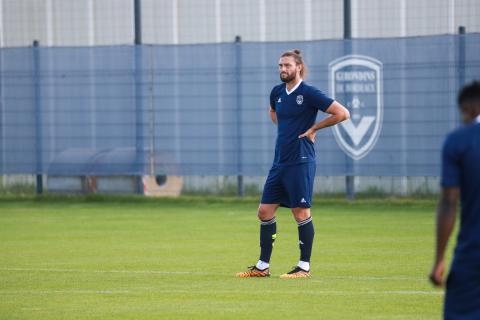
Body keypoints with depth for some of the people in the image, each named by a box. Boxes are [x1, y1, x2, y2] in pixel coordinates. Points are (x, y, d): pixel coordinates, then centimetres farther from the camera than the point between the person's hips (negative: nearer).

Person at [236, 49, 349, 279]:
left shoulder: (309, 93, -9)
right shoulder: (277, 92, 11)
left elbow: (342, 113, -12)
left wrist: (313, 128, -8)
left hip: (300, 162, -7)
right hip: (279, 162, 7)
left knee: (301, 213, -3)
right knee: (265, 212, 6)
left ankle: (304, 267, 5)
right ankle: (262, 266, 13)